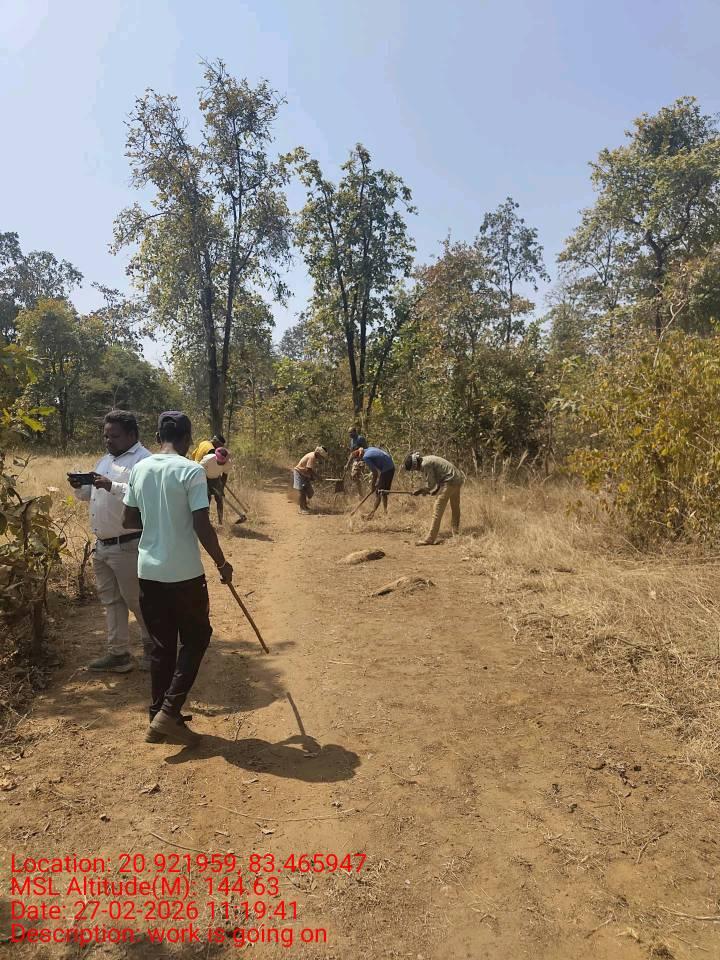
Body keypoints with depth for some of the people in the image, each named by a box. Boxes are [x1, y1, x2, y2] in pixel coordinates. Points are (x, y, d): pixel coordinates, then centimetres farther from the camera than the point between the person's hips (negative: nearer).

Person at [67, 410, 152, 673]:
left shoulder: (143, 460, -14)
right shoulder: (106, 460, 15)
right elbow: (91, 494, 22)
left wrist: (112, 486, -32)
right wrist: (80, 487, 1)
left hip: (128, 546, -9)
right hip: (101, 545, 9)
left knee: (136, 600, 3)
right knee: (110, 600, 14)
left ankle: (153, 647, 22)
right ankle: (119, 654, 24)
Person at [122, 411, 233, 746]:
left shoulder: (139, 469, 4)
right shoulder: (191, 471, -14)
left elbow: (129, 520, 10)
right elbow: (202, 526, -17)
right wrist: (222, 562, -4)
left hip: (149, 570, 6)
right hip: (184, 572, -6)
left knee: (162, 645, 16)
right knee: (195, 639, 11)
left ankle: (158, 718, 23)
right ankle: (169, 713, 5)